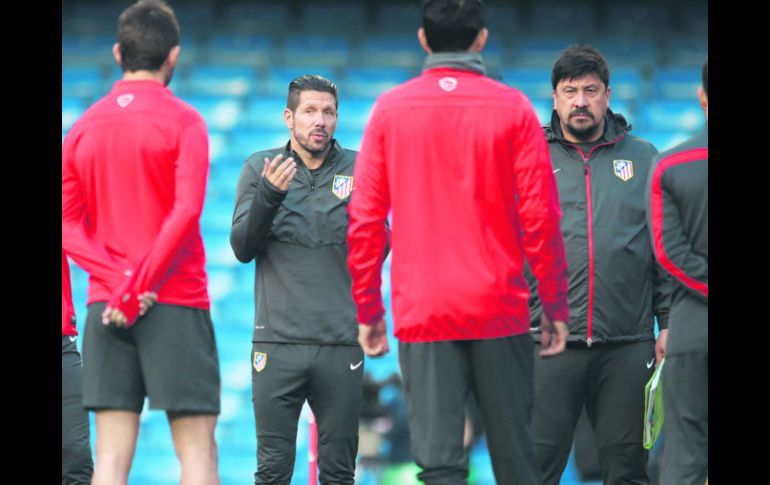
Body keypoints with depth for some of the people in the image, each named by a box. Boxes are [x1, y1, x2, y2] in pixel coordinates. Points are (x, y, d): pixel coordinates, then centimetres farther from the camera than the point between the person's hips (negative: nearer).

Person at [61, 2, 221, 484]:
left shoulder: (84, 127, 10)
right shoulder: (183, 122, -4)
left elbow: (68, 223, 3)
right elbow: (186, 212, -15)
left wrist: (117, 281, -7)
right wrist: (139, 288, -13)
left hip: (105, 306, 4)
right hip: (176, 302, -4)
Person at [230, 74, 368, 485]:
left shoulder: (359, 169, 5)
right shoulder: (259, 167, 5)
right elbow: (242, 248, -1)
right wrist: (268, 195, -17)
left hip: (341, 343, 1)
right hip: (277, 342, -1)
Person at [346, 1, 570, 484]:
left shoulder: (390, 109, 3)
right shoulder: (513, 108, -1)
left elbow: (365, 220, 3)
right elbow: (541, 217, -3)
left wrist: (368, 310, 10)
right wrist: (555, 307, 5)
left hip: (421, 312, 0)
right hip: (500, 311, 0)